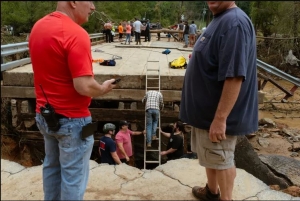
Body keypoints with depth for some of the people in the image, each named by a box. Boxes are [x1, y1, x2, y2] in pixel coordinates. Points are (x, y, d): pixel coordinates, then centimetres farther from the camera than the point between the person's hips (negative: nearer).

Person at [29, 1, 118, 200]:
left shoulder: (38, 27, 4)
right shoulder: (76, 34, -23)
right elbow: (84, 87, -28)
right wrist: (104, 88, -9)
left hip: (45, 114, 9)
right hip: (71, 119, -8)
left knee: (52, 166, 23)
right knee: (73, 175, 8)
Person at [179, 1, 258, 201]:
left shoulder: (234, 23, -23)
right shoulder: (220, 20, 10)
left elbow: (234, 76, -29)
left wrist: (220, 118, -26)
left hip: (218, 113, -10)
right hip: (207, 108, 10)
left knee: (221, 159, 8)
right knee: (210, 156, 23)